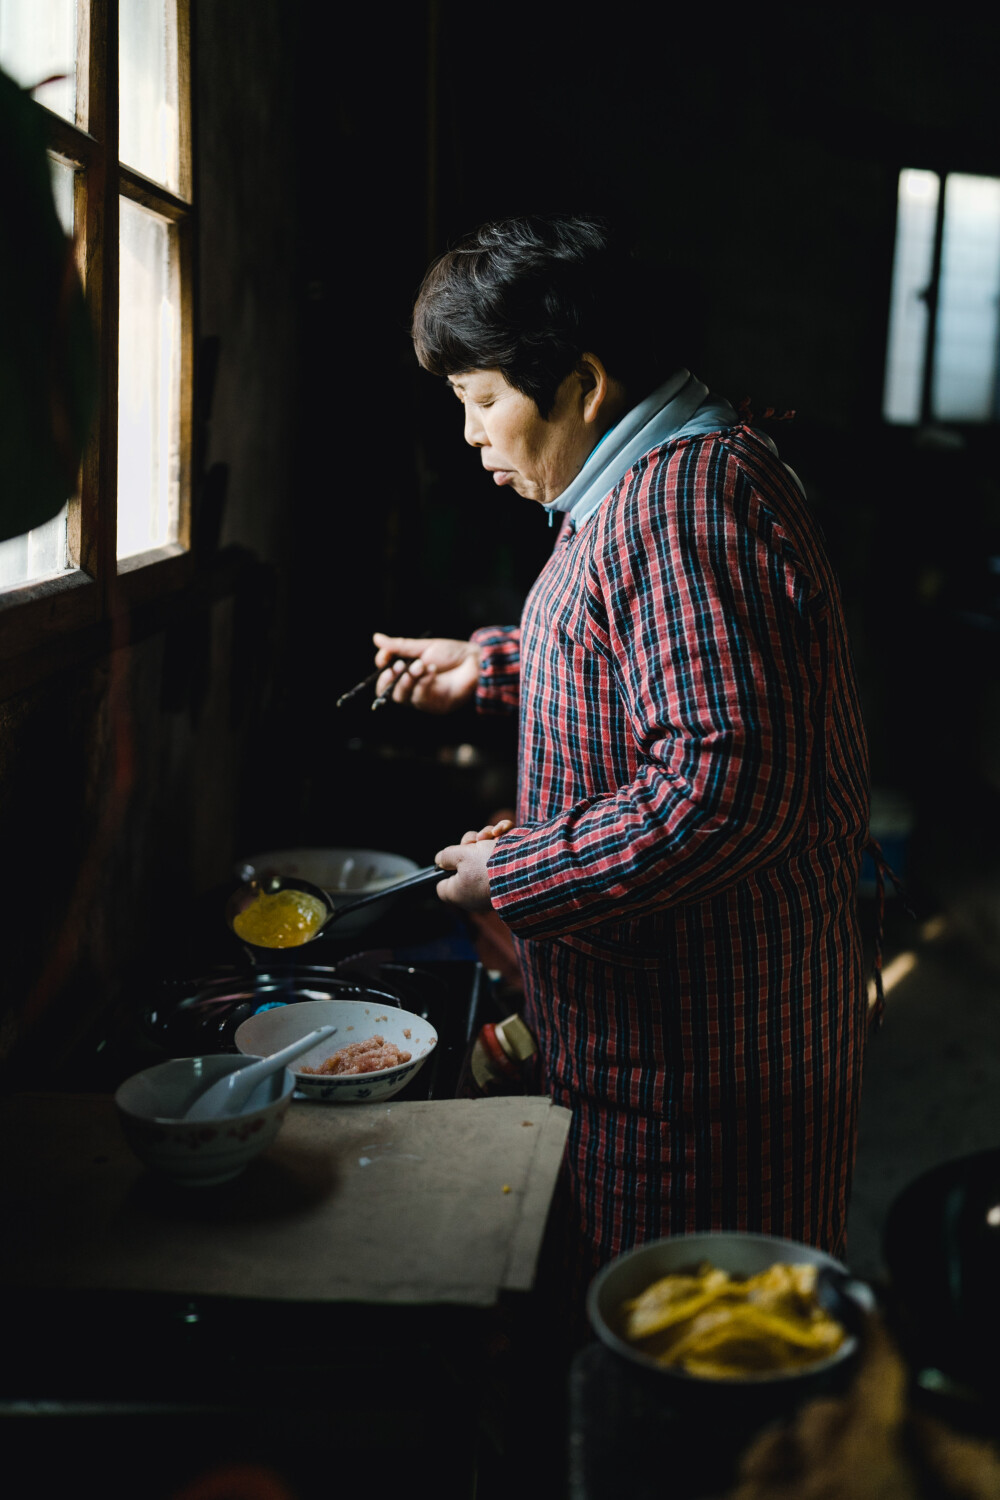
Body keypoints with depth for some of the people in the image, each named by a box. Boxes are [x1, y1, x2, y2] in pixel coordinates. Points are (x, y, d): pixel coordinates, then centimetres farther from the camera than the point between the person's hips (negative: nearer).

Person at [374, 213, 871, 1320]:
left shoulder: (681, 501, -22)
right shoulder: (665, 482, 14)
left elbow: (727, 786, -30)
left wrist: (516, 876, -20)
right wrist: (489, 665, 21)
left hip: (702, 1049, -11)